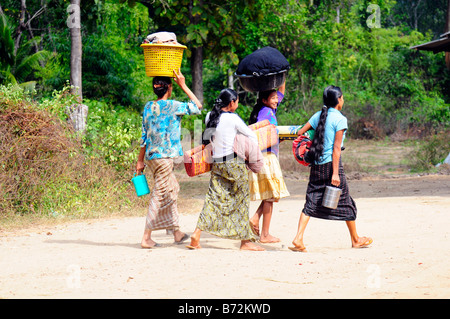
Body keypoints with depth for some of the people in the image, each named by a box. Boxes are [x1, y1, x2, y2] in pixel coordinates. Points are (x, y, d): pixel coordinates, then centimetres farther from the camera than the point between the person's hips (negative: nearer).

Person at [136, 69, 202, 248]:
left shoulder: (148, 107, 8)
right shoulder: (172, 106, -11)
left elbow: (144, 136, 10)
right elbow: (197, 107, -1)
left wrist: (141, 160, 16)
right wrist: (183, 85, 1)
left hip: (151, 156, 7)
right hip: (164, 157, -7)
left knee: (172, 189, 19)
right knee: (160, 195, -2)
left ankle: (176, 231, 24)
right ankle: (146, 238, -2)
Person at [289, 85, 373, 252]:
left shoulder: (318, 115, 8)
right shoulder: (340, 119, -9)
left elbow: (300, 133, 7)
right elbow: (336, 147, -14)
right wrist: (335, 173, -16)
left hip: (316, 164, 6)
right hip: (331, 163, -6)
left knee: (311, 202, 5)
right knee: (346, 202, 9)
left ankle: (298, 239, -9)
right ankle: (355, 239, 23)